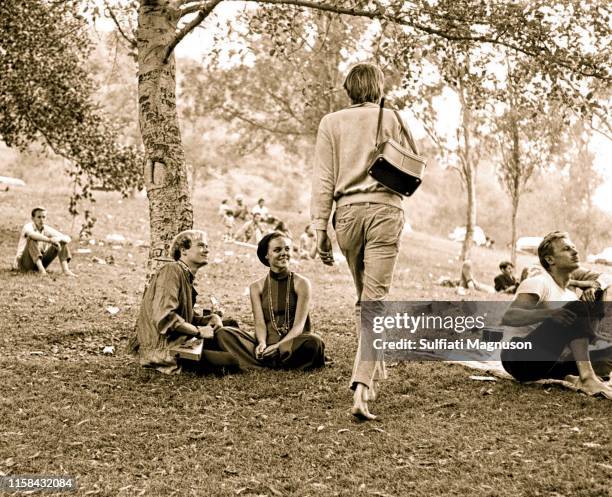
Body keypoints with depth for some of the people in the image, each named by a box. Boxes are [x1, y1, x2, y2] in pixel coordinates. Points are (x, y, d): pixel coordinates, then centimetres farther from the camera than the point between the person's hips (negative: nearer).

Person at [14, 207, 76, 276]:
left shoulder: (47, 229, -1)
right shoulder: (28, 226, -15)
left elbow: (68, 239, -8)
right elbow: (31, 234, -42)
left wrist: (58, 238, -30)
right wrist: (49, 240, -45)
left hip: (40, 261, 5)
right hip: (25, 262, -5)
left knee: (62, 242, -4)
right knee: (32, 238, -30)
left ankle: (65, 269, -23)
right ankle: (41, 269, -41)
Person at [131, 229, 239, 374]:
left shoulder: (186, 276, 17)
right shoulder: (172, 270, -14)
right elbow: (163, 317, -26)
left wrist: (211, 318, 1)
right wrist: (198, 331, -16)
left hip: (178, 342, 11)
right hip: (162, 350, -11)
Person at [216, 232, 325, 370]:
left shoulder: (301, 283, 0)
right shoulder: (256, 287, 7)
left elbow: (299, 325, -8)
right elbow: (260, 323, -2)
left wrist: (279, 345, -26)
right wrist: (262, 343, -25)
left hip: (294, 343, -2)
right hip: (267, 343, 2)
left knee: (313, 342, -36)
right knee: (223, 334, -19)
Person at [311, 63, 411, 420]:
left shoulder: (331, 123, 9)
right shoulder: (391, 119, 7)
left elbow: (324, 179, 2)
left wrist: (320, 228, 2)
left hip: (348, 212, 2)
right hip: (386, 210, -2)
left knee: (364, 297, 20)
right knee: (376, 301, -7)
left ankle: (375, 369, 29)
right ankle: (362, 386, -17)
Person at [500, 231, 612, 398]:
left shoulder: (570, 295, 18)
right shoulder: (538, 283, -8)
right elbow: (508, 317, -24)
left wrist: (595, 291, -14)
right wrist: (549, 313, -38)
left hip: (542, 364, 9)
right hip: (519, 358, -8)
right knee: (577, 309, -24)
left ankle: (568, 375, -8)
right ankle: (587, 378, -32)